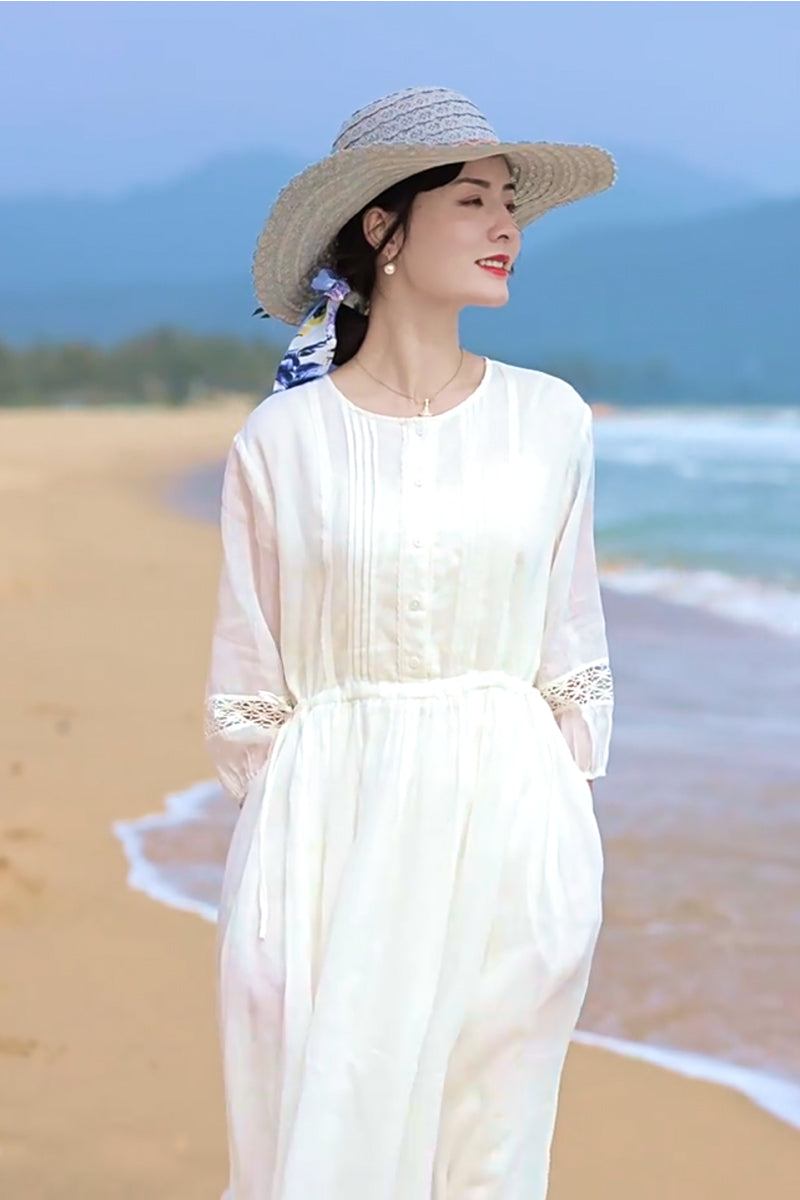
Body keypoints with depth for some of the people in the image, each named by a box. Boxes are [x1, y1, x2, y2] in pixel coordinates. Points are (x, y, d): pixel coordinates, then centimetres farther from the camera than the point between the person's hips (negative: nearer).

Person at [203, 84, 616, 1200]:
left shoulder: (551, 419, 4)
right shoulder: (281, 439, -2)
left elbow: (572, 648, 9)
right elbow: (248, 682, 3)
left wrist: (568, 838, 8)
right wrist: (283, 844, 3)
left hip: (510, 826, 2)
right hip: (332, 826, -2)